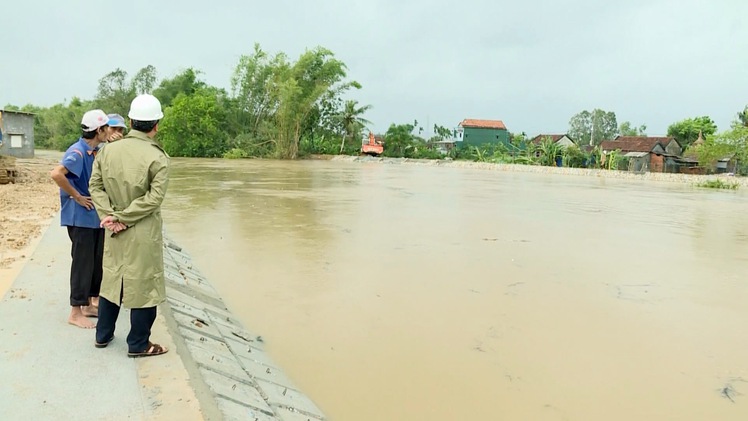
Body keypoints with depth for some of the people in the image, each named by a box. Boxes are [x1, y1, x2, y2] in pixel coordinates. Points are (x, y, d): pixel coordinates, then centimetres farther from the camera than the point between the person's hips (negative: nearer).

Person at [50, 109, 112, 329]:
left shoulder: (97, 151, 8)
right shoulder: (78, 151, -18)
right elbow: (56, 174, -32)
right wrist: (77, 197, -22)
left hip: (96, 215, 8)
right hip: (81, 217, -8)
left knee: (97, 261, 15)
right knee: (83, 263, -1)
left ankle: (91, 302, 29)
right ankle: (76, 312, 10)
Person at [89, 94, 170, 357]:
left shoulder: (108, 150, 0)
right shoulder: (158, 158, -15)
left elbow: (95, 185, -1)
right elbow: (154, 198, -20)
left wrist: (110, 215, -7)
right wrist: (121, 217, -14)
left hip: (115, 232, 5)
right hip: (144, 233, -5)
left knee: (111, 279, 21)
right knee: (144, 285, 7)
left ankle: (103, 335, 34)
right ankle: (138, 344, 18)